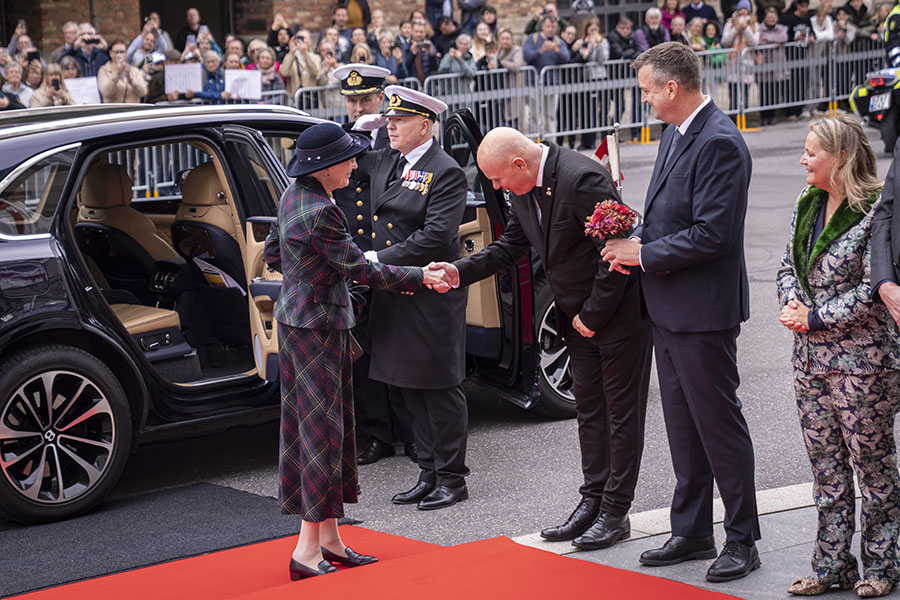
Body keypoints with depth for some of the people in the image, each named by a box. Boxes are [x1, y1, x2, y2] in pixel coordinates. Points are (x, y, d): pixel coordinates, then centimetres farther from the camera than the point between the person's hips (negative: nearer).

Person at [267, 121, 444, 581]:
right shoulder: (319, 213, -24)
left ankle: (329, 539, 20)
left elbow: (273, 253, 17)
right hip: (318, 324, -10)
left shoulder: (293, 196, 5)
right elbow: (361, 270, -18)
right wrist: (420, 277, -9)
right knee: (322, 427, -4)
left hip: (296, 315, 10)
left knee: (314, 425, 13)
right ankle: (309, 547, 1)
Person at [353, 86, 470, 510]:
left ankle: (452, 479, 9)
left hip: (431, 296, -8)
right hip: (393, 293, 8)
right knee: (410, 388, 12)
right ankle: (429, 475, 21)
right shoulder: (385, 162, 11)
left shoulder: (445, 172, -12)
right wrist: (360, 127, 12)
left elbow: (436, 236, -21)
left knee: (440, 388, 0)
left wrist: (380, 259, -19)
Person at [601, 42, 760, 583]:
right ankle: (692, 533, 26)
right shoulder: (676, 134, 12)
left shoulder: (720, 143, -19)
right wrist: (636, 246, 2)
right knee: (683, 427, 16)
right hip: (669, 309, 10)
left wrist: (646, 254, -15)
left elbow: (712, 234, -24)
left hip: (704, 313, -10)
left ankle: (743, 540, 10)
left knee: (719, 424, -1)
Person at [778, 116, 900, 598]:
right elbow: (789, 264, 16)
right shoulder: (808, 202, 9)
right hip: (810, 358, 7)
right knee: (825, 464, 12)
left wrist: (816, 318, -15)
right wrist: (792, 303, -4)